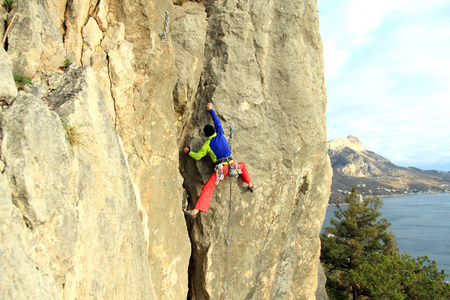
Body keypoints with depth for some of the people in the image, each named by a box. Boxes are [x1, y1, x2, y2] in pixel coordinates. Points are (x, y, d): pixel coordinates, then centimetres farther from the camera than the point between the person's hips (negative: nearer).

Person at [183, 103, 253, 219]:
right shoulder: (220, 135, 7)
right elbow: (217, 122, 22)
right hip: (231, 164, 4)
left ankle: (195, 211, -19)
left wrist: (188, 152, 24)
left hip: (221, 168, -4)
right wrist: (211, 110, 33)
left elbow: (197, 156, 6)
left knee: (207, 188, -10)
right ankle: (250, 185, 37)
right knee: (242, 166, 39)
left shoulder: (207, 145, -2)